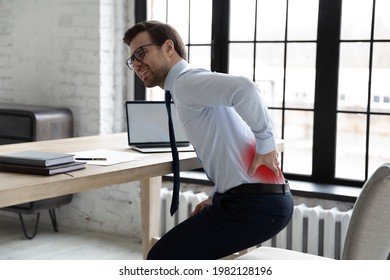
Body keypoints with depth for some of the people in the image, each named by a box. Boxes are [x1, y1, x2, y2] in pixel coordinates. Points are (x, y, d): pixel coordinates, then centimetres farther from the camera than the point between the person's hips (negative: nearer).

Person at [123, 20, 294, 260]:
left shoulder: (186, 81, -11)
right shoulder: (196, 87, 20)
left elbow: (243, 88, -31)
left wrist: (266, 144, -21)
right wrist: (217, 197, 18)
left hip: (254, 205, -10)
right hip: (265, 198, 10)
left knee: (162, 258, -2)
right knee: (180, 245, 25)